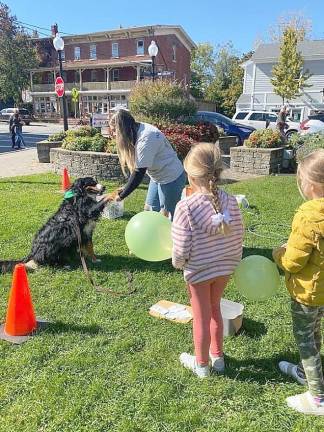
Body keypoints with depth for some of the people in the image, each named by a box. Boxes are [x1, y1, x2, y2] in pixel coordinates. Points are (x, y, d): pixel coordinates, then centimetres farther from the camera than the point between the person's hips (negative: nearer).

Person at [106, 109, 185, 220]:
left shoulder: (146, 138, -27)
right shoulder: (139, 130, -1)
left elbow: (139, 173, -27)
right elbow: (136, 167, 2)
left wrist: (121, 195, -18)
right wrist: (125, 189, -3)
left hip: (171, 177, -9)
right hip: (158, 176, 9)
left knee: (165, 216, 2)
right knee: (149, 210, 13)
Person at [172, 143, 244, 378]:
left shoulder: (186, 207, -26)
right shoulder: (231, 201, -12)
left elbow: (181, 248, -21)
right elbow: (238, 239, -4)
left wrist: (177, 262, 1)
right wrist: (233, 262, 13)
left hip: (198, 270, -4)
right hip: (225, 268, 4)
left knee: (201, 317, 16)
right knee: (215, 309, 27)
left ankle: (201, 364, 39)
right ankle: (217, 356, 45)